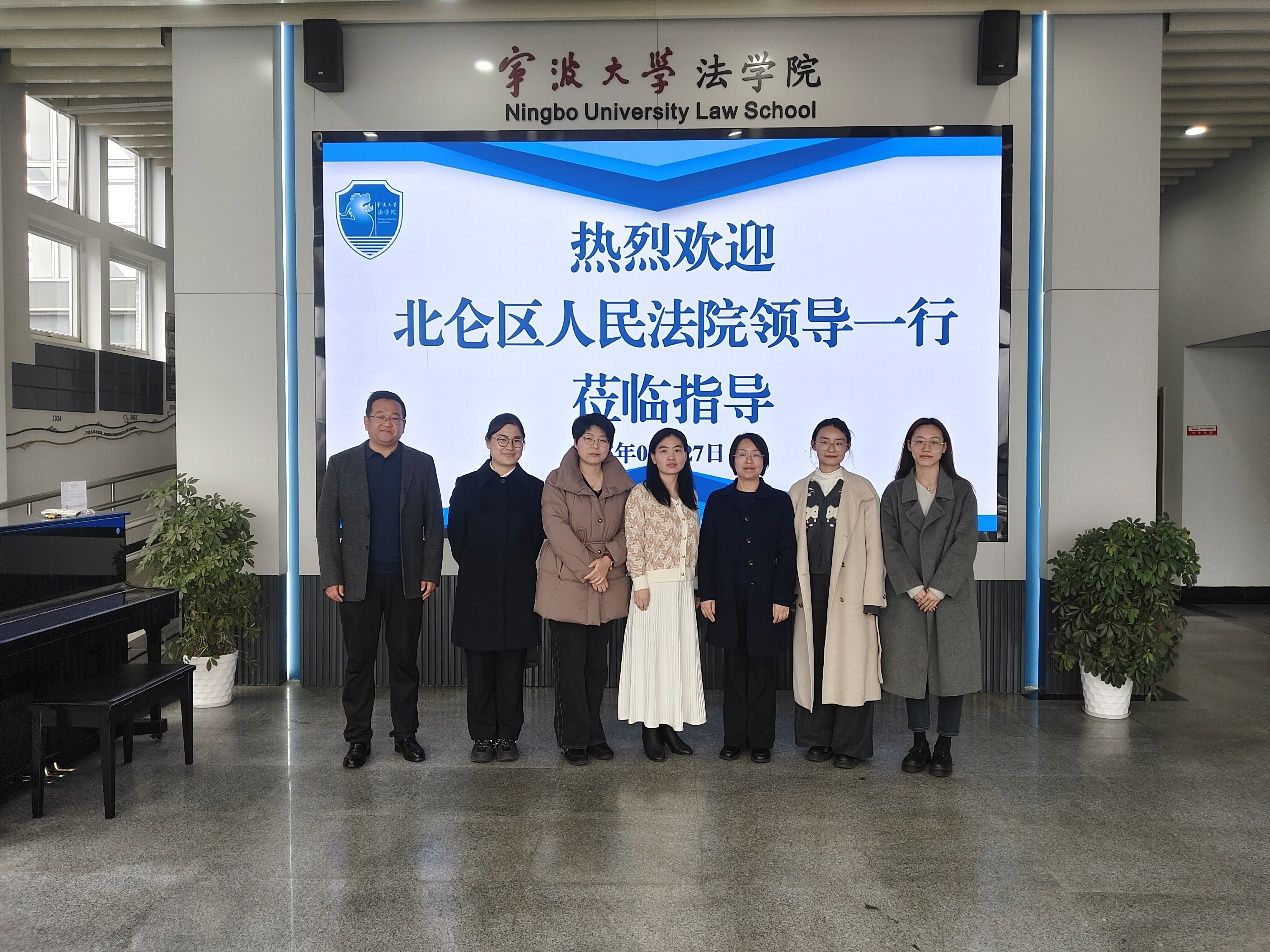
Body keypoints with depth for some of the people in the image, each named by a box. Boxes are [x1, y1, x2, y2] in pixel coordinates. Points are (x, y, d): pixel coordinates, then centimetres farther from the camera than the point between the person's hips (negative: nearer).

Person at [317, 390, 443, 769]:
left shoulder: (422, 464, 5)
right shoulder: (341, 464, 4)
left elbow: (433, 523, 4)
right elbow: (327, 524, 2)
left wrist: (431, 573, -3)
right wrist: (331, 577, -5)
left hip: (407, 580, 1)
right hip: (357, 580, 0)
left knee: (405, 659, 8)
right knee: (359, 662, 7)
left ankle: (405, 734, 20)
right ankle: (358, 738, 18)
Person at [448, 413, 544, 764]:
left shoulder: (534, 488, 6)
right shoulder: (467, 486, 5)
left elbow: (538, 540, 7)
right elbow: (456, 538, 5)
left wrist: (520, 571, 3)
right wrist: (477, 570, 4)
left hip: (518, 592, 0)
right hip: (476, 591, 0)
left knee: (512, 669, 5)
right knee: (479, 669, 5)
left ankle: (507, 737, 17)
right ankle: (482, 737, 16)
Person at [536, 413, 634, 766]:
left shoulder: (623, 486, 9)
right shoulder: (556, 481, -1)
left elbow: (629, 531, 5)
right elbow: (556, 527, -11)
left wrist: (608, 559, -13)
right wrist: (586, 569, -17)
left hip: (608, 584, 3)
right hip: (566, 584, -3)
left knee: (598, 663, 9)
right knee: (571, 664, -1)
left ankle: (594, 734, 21)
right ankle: (574, 739, 9)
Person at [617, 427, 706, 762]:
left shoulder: (689, 496, 11)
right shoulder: (641, 494, -6)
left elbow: (693, 545, 14)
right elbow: (633, 543, -9)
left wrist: (695, 587, 12)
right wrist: (640, 584, -14)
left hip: (684, 588, 6)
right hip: (654, 587, -5)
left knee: (680, 654, 8)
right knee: (651, 655, 0)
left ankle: (671, 725, 18)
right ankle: (651, 730, 9)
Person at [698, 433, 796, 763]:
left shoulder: (779, 501, 3)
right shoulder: (718, 500, 7)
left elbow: (787, 553, 0)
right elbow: (706, 550, 6)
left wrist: (782, 598, -7)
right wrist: (706, 594, -1)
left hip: (765, 597, -1)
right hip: (728, 599, 1)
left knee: (762, 671, 4)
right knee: (734, 670, 7)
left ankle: (761, 742, 14)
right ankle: (733, 739, 16)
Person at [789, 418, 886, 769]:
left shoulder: (862, 489, 3)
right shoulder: (798, 491, 11)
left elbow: (874, 546, -1)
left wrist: (872, 596, -7)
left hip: (848, 590, -3)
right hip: (810, 589, 3)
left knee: (850, 665, -2)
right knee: (813, 663, 6)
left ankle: (850, 745, 9)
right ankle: (818, 739, 18)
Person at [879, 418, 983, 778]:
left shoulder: (962, 491, 2)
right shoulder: (894, 492, 6)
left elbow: (965, 544, -6)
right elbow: (890, 544, -1)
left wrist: (937, 590, -14)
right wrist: (914, 589, -12)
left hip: (951, 596, -1)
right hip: (906, 596, 1)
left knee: (952, 667, 2)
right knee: (911, 667, 6)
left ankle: (945, 746, 15)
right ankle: (919, 743, 19)